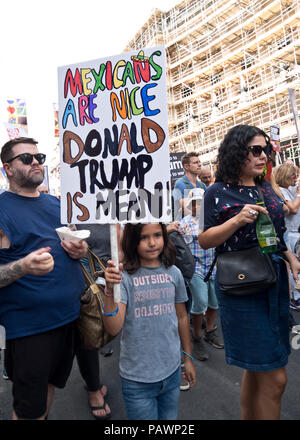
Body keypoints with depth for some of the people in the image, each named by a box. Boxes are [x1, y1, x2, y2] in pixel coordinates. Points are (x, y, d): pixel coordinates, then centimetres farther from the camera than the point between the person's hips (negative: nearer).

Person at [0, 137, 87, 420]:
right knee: (29, 409, 10)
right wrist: (23, 266, -33)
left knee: (51, 383, 24)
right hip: (29, 325, -6)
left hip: (69, 314, 6)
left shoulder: (55, 203, 8)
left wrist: (80, 250, -4)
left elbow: (73, 242, 19)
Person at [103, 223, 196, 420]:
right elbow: (114, 328, -21)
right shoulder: (124, 276, -14)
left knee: (170, 417, 20)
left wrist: (188, 357, 16)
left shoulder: (173, 273, -3)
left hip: (172, 372, 4)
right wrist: (110, 290, -35)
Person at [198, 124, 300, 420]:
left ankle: (248, 417, 39)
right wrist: (238, 220, -21)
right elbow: (204, 240, -9)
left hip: (275, 282, 7)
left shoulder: (265, 188, 11)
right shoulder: (218, 192, -9)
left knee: (257, 368, 19)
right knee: (275, 378, -1)